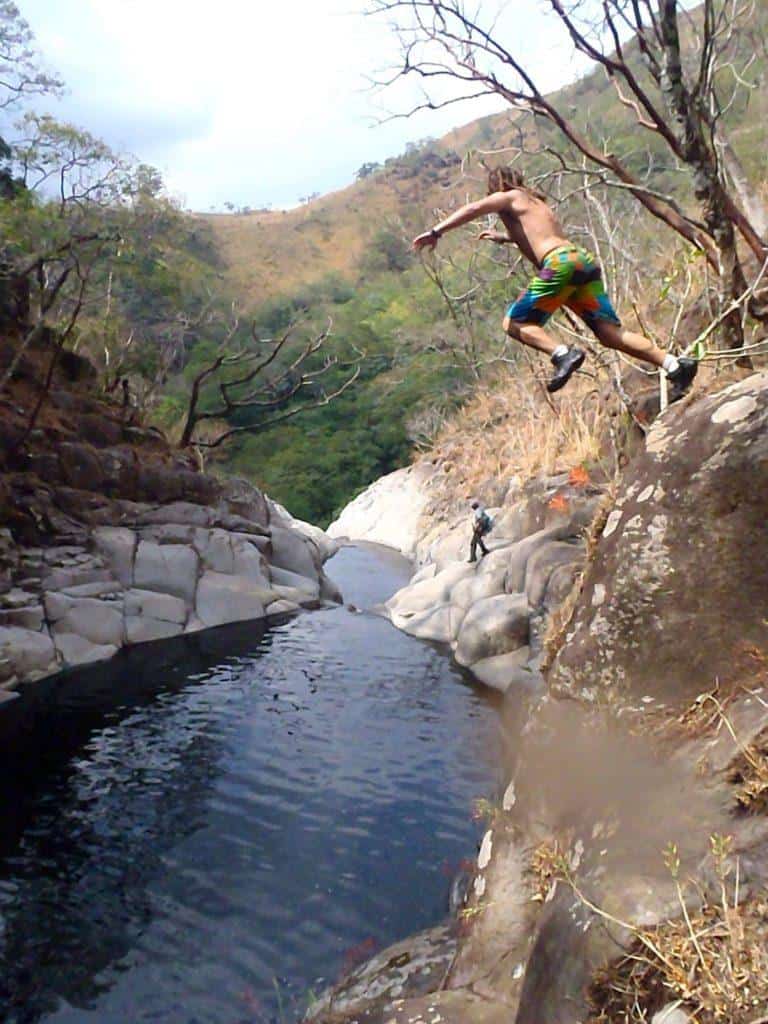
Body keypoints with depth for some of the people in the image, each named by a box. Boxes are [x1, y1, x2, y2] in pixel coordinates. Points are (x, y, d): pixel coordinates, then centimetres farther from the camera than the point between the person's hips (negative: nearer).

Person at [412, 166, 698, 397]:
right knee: (611, 333, 2)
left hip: (560, 262, -8)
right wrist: (505, 238, 62)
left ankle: (563, 353, -21)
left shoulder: (508, 198, 12)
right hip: (585, 260, 8)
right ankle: (674, 364, -10)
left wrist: (436, 231, -6)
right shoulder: (536, 201, 35)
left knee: (515, 323, 1)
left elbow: (473, 209, -6)